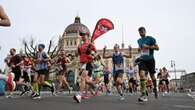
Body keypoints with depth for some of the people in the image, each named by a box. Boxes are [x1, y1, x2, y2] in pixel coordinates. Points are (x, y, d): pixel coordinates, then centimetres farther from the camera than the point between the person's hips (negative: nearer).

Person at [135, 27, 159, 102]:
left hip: (150, 60, -3)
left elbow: (157, 48, -8)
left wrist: (148, 46, -18)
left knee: (152, 76, 10)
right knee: (142, 74, -19)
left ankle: (155, 88, 40)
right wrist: (139, 49, 8)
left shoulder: (151, 39, -4)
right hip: (142, 60, 3)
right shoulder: (139, 40, 13)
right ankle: (143, 95, -22)